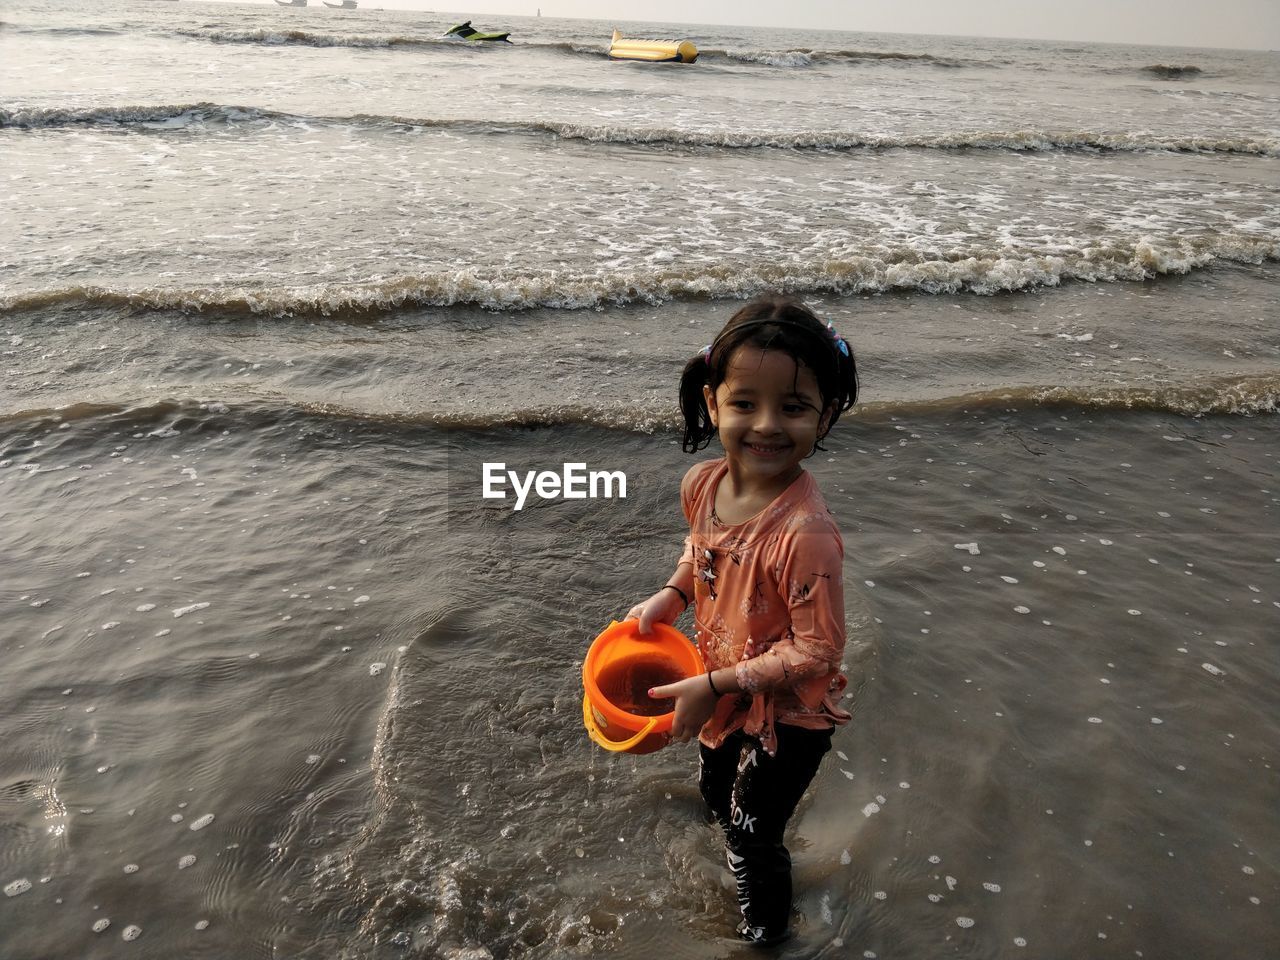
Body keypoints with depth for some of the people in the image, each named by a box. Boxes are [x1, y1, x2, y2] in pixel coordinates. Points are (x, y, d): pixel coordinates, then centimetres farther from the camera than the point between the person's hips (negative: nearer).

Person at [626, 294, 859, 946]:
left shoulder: (805, 532, -37)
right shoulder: (702, 483, -15)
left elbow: (818, 651, -29)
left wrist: (715, 685, -26)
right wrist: (669, 596, -8)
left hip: (788, 716, -7)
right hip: (723, 696, 7)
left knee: (750, 833, 16)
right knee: (717, 795, 32)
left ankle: (768, 929, 49)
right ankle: (759, 869, 65)